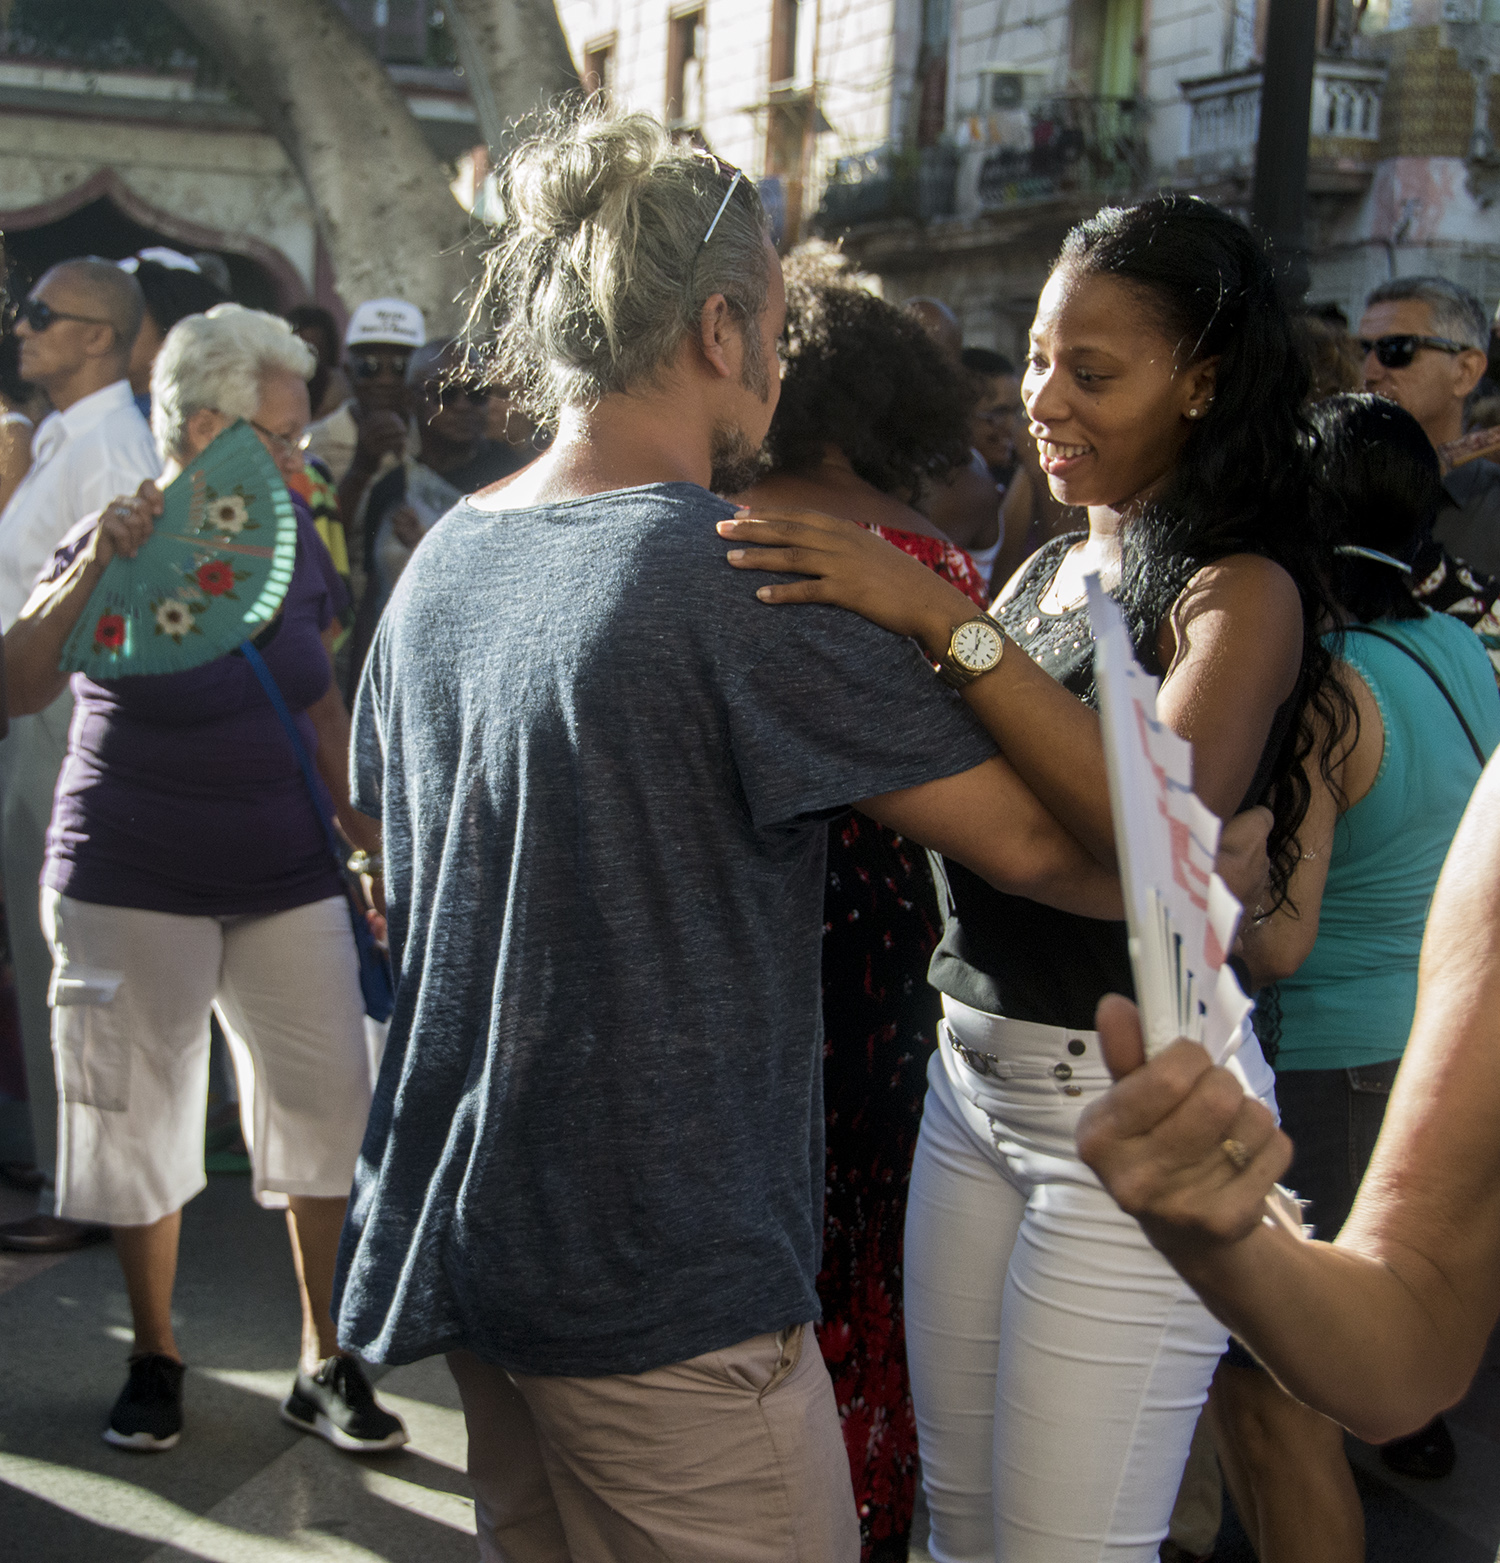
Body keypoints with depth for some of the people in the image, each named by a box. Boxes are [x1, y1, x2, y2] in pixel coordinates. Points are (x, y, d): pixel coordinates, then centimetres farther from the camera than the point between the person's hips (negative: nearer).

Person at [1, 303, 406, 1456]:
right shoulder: (119, 546, -10)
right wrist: (93, 568, -35)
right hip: (135, 888, -3)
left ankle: (326, 1363, 15)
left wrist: (362, 824, 10)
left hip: (287, 881, 4)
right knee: (142, 1118, 8)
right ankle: (156, 1357, 27)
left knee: (330, 1101, 1)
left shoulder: (293, 539, 3)